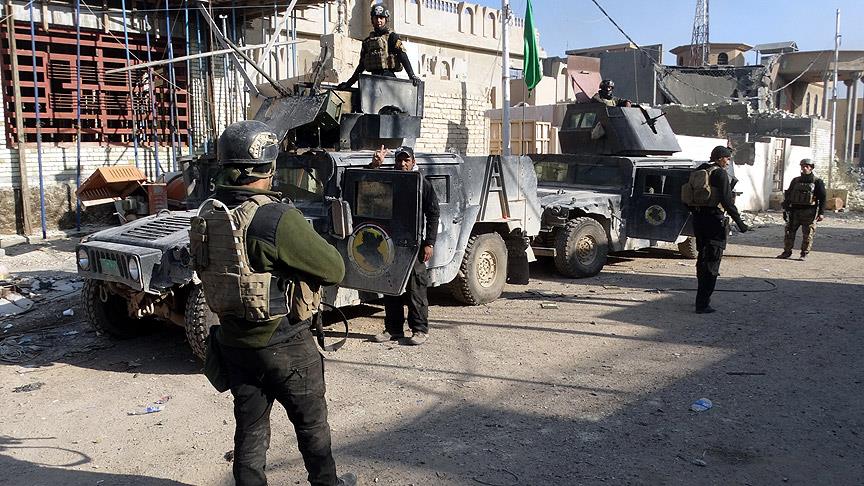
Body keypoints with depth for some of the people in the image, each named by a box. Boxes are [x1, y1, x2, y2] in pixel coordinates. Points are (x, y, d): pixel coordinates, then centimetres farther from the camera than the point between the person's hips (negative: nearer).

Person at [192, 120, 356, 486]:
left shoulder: (206, 216, -2)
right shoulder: (278, 218, -25)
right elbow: (334, 270, -19)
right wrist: (307, 242, 1)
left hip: (233, 342, 6)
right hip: (283, 345, -5)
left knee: (249, 427, 18)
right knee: (311, 422, 17)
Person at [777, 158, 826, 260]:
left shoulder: (817, 182, 1)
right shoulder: (795, 181, 11)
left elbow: (822, 198, -2)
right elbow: (788, 195, 15)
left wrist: (821, 213, -8)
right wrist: (785, 209, 9)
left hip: (809, 213, -4)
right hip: (795, 211, 4)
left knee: (807, 235, -1)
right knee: (789, 232, 3)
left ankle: (804, 254, 8)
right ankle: (787, 252, 11)